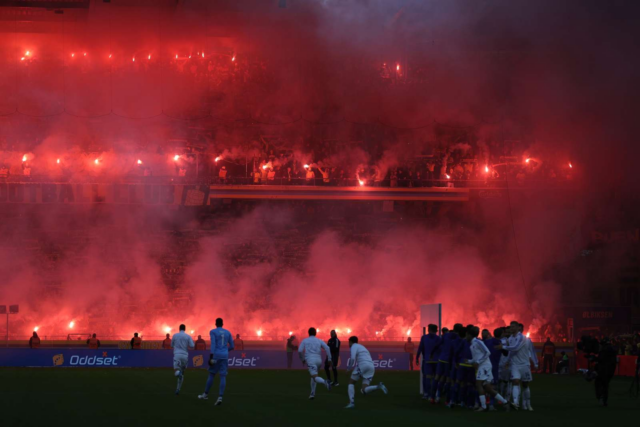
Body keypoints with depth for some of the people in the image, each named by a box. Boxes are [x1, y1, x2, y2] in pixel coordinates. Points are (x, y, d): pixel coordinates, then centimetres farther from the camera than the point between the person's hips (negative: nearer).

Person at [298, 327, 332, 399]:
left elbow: (299, 351, 2)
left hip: (310, 360, -4)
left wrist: (302, 359, 20)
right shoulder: (319, 341, 16)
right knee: (313, 376, 27)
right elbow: (327, 348, -2)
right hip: (319, 360, 4)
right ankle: (312, 394, 20)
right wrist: (329, 359, -2)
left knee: (315, 378, -15)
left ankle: (325, 382, -49)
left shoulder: (304, 340, 13)